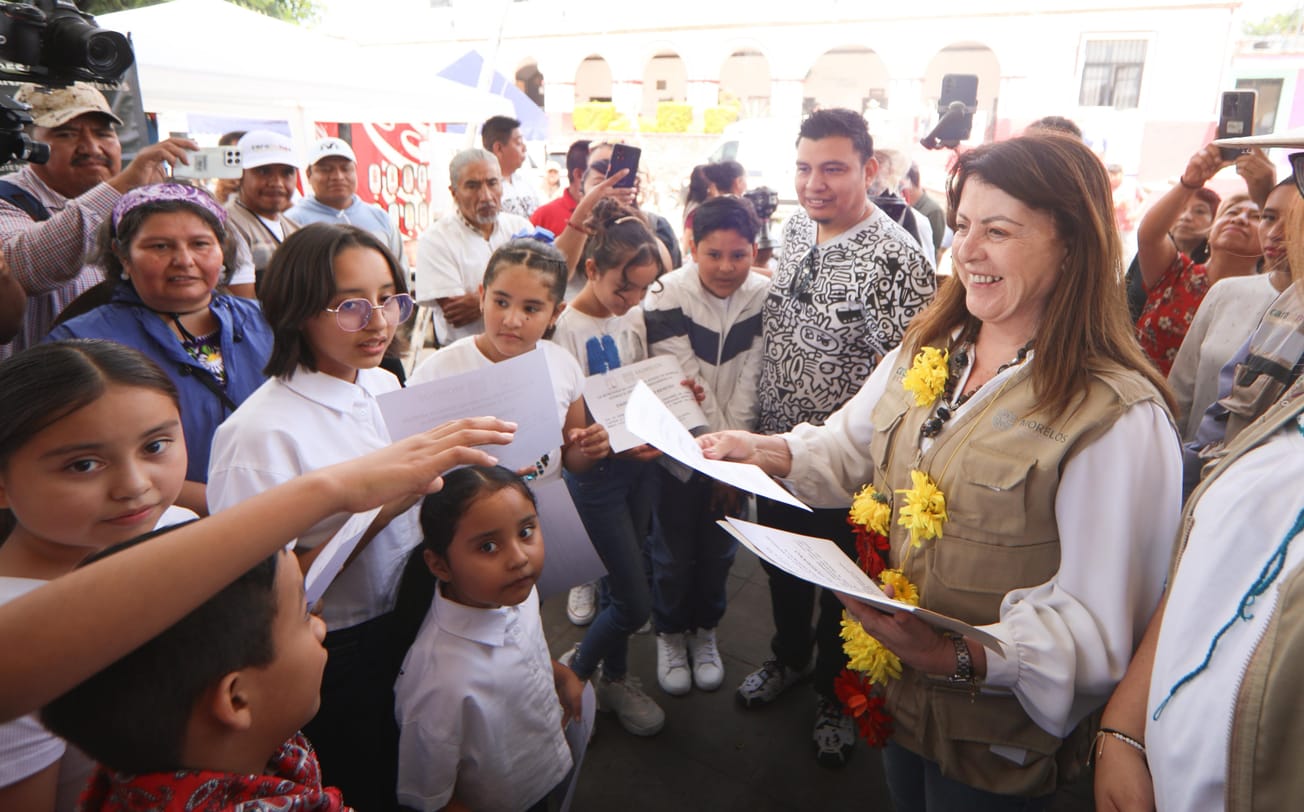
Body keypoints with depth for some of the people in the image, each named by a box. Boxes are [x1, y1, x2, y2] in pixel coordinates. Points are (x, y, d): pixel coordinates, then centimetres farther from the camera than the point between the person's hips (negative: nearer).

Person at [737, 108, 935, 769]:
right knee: (780, 559, 24)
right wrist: (759, 429, 12)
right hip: (775, 443, 7)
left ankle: (835, 693, 40)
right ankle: (789, 656, 50)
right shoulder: (795, 228, 2)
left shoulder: (894, 256, -22)